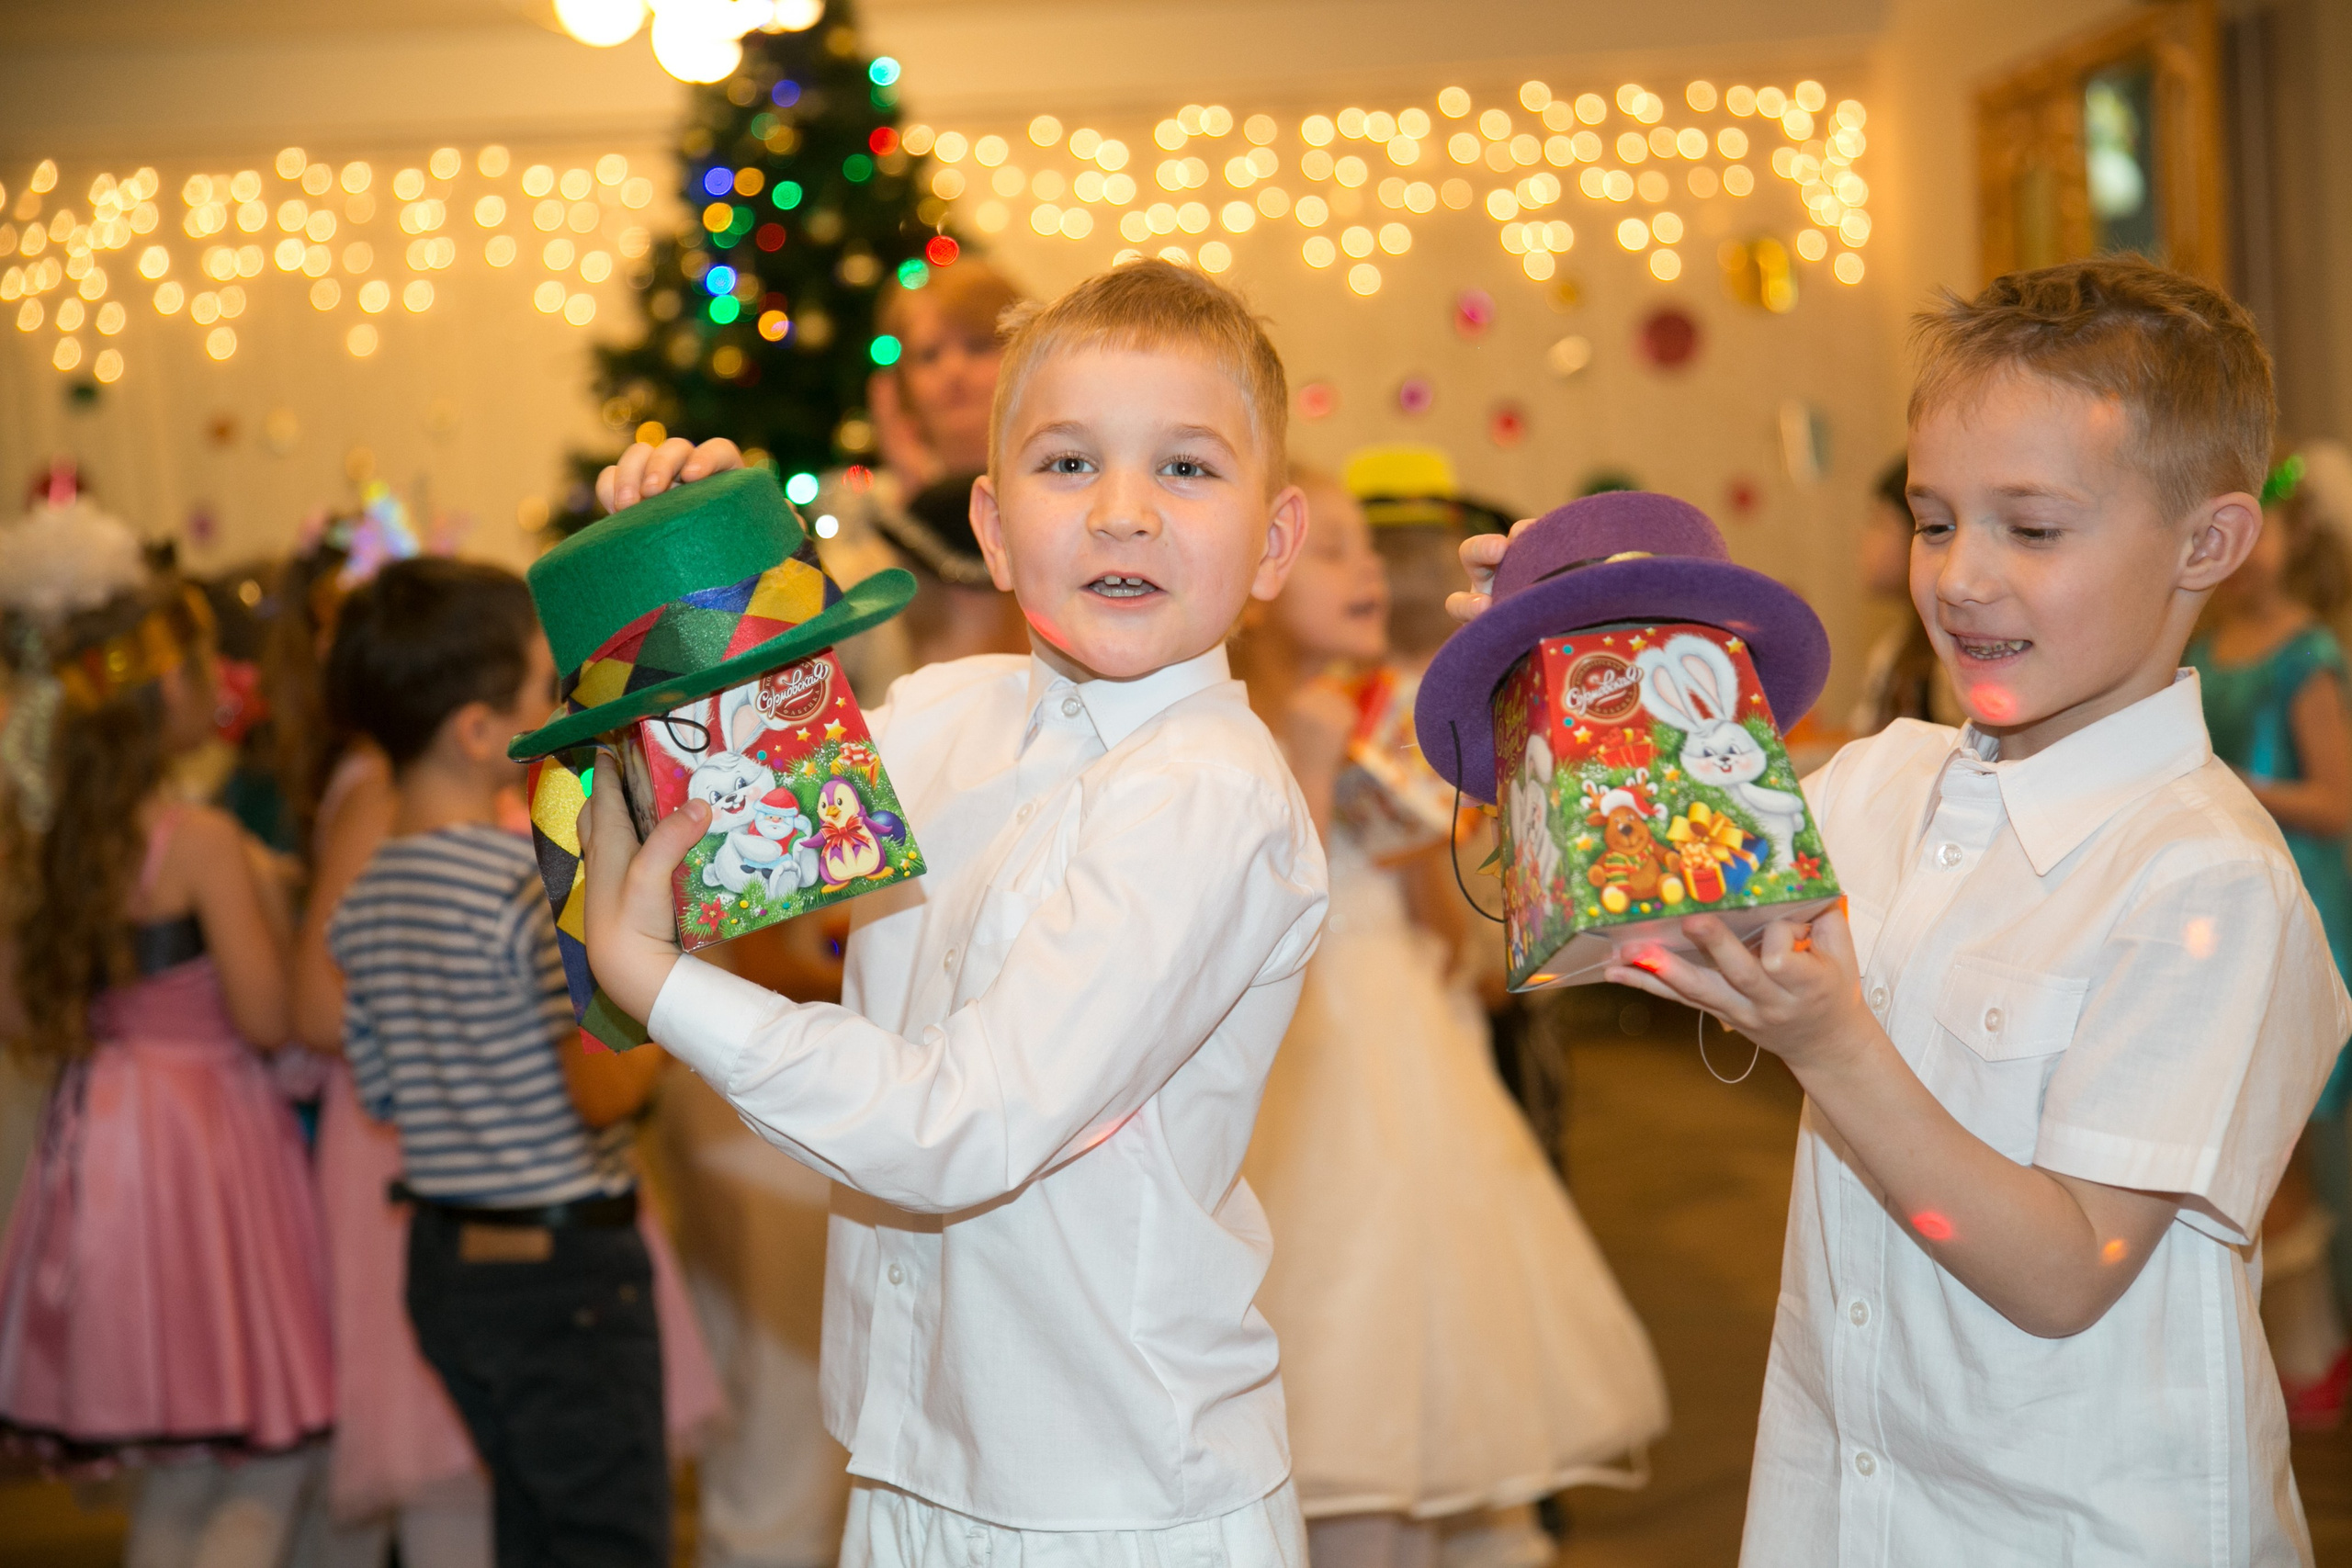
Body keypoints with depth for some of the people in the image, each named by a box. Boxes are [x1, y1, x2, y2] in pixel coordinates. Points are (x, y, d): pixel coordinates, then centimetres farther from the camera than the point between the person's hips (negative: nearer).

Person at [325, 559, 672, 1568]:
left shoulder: (362, 902, 6)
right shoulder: (535, 879, -19)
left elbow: (380, 1094, 13)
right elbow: (600, 1095, -22)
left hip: (442, 1260, 8)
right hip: (563, 1261, -8)